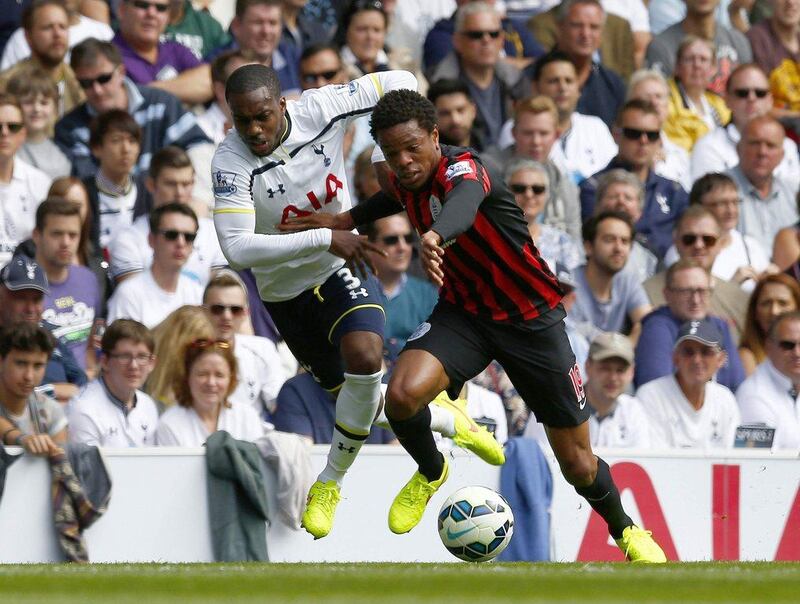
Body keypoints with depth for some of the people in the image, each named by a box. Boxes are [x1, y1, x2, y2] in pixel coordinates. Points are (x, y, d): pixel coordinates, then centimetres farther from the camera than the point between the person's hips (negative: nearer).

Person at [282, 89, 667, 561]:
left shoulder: (463, 169, -27)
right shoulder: (406, 182, -5)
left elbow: (464, 201, -54)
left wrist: (436, 236, -76)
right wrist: (348, 220, 14)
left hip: (532, 319, -5)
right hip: (463, 312, 5)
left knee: (578, 463, 1)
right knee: (404, 394, -27)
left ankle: (625, 530, 34)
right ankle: (431, 472, 6)